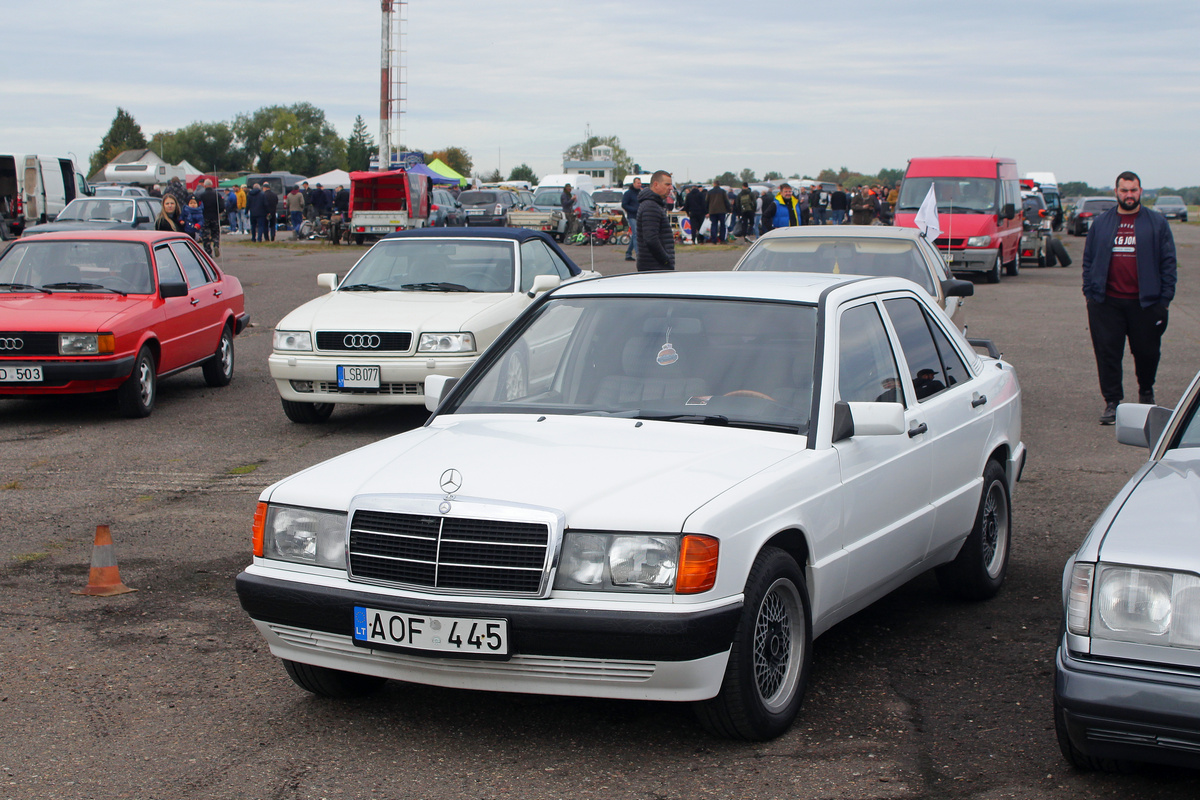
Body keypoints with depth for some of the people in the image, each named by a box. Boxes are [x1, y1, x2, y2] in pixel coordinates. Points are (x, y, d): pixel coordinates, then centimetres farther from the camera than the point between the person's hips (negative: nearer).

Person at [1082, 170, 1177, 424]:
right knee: (1108, 353, -2)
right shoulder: (1100, 223, 10)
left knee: (1147, 351, 9)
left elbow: (1168, 262, 3)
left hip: (1145, 302, -1)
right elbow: (1088, 260, 12)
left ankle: (1146, 392, 34)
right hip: (1107, 302, 1)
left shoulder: (1157, 223, 5)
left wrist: (1165, 298, -4)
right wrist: (1090, 293, 3)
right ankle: (1112, 403, 4)